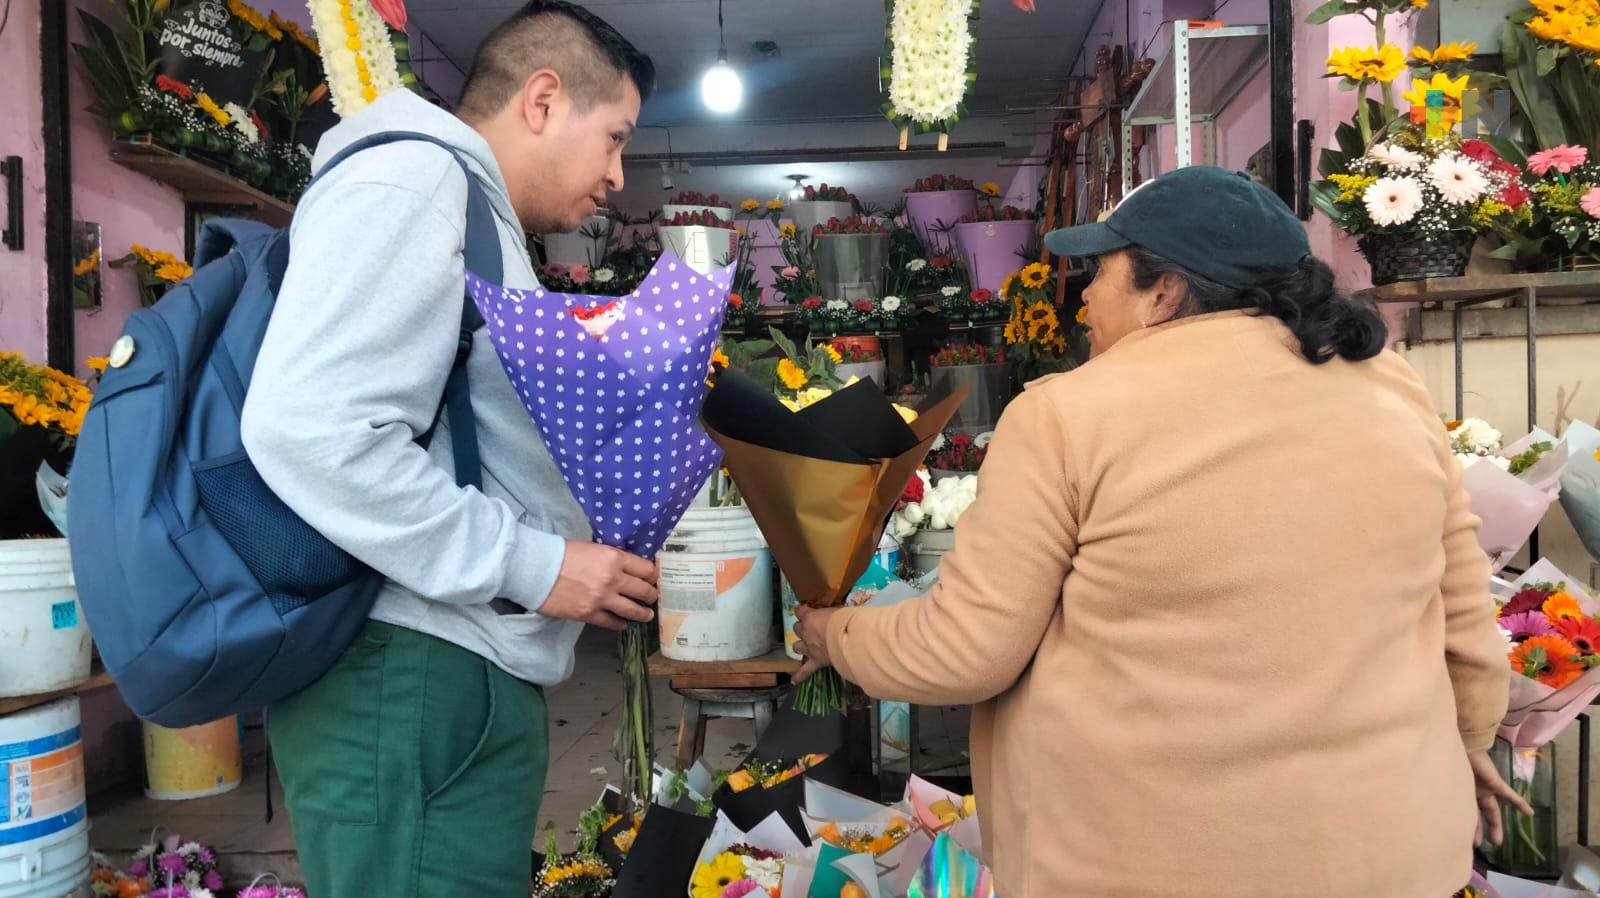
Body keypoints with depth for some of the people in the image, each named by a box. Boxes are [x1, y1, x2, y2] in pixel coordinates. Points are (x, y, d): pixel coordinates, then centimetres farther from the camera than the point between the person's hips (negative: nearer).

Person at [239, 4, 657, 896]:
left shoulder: (476, 221, 23)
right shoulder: (415, 176, -9)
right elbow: (309, 427, -23)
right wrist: (530, 566, -18)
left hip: (465, 676, 10)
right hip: (413, 674, -10)